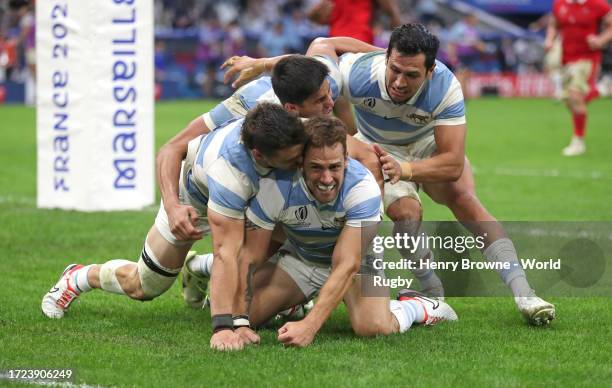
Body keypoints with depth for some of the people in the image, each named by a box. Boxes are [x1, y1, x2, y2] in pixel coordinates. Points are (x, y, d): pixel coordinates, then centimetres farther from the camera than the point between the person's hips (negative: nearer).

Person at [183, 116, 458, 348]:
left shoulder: (363, 188, -35)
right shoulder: (276, 187, -29)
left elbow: (346, 266, -37)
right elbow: (248, 256, -23)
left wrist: (309, 326, -47)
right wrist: (238, 320, -36)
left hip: (357, 258, -2)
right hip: (298, 257, 2)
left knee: (374, 327, -31)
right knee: (245, 315, -14)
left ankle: (415, 307, 3)